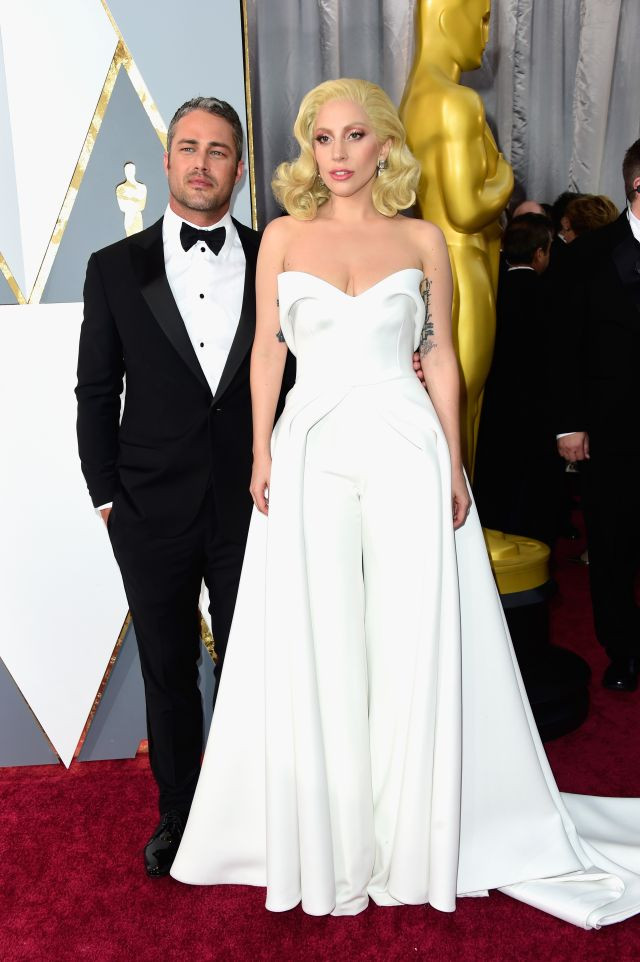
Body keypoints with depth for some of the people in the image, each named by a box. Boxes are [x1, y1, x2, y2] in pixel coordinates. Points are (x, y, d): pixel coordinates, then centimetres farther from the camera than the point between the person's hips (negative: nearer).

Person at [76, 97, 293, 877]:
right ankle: (178, 815, 34)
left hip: (251, 508, 0)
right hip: (151, 513, 0)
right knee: (167, 674, 15)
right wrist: (106, 496, 0)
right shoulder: (115, 268, 1)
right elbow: (95, 392, 3)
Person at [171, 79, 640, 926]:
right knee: (316, 651, 5)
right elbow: (267, 350, 8)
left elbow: (441, 358, 7)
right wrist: (261, 453, 0)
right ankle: (329, 842, 24)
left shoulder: (421, 240, 7)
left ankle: (415, 837, 24)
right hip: (312, 450, 1)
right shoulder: (284, 237, 9)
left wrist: (452, 465, 0)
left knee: (413, 647, 3)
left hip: (404, 450, 0)